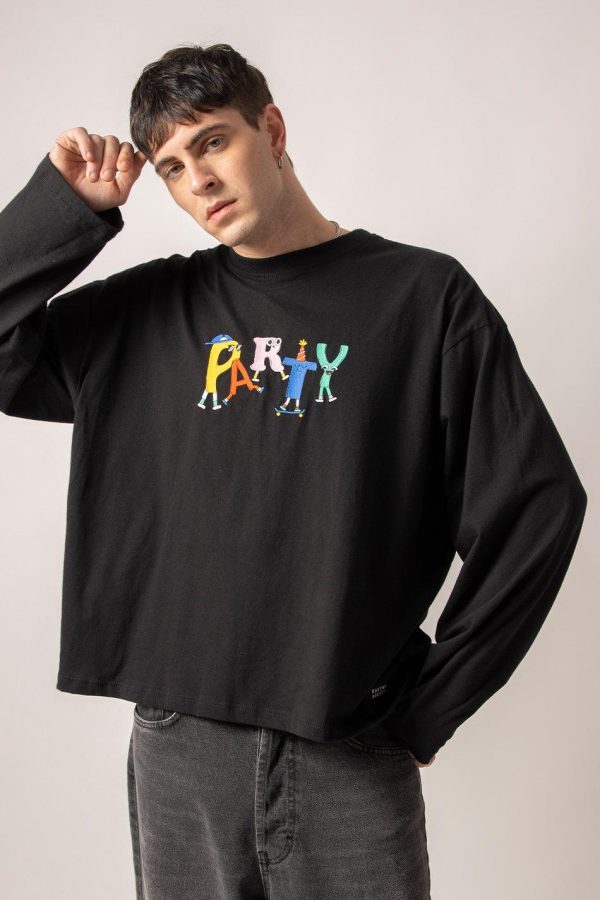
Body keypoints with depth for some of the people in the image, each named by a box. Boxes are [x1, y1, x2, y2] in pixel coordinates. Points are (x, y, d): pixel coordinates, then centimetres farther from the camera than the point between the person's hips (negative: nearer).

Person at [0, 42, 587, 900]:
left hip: (356, 756, -2)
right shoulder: (149, 311, 6)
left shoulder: (424, 294, -2)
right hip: (176, 749, 3)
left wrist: (430, 706, -4)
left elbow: (537, 505, -3)